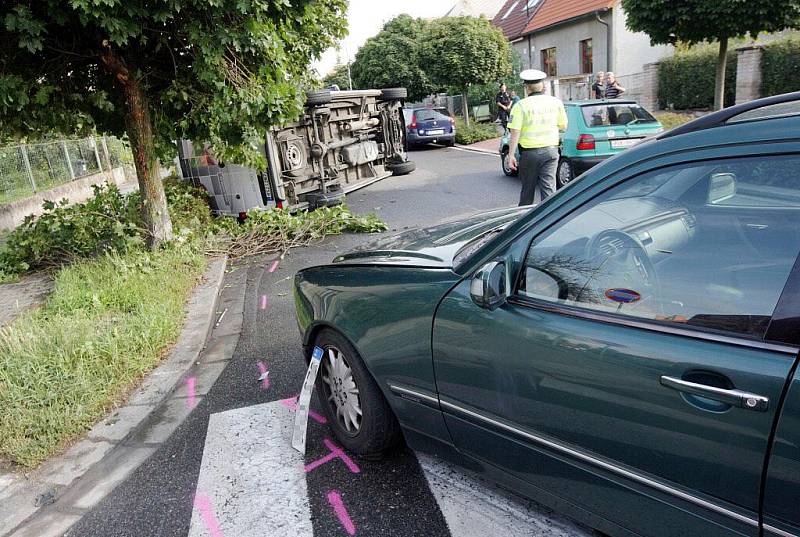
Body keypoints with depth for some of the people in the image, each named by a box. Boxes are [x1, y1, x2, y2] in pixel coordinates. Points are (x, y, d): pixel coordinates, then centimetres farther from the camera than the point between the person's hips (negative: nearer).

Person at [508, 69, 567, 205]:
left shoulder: (521, 106, -8)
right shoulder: (556, 102, 3)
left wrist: (511, 155, -10)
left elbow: (515, 132, -13)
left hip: (529, 152, -2)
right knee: (549, 187, 2)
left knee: (527, 189, 13)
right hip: (551, 150, 2)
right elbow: (563, 126, 10)